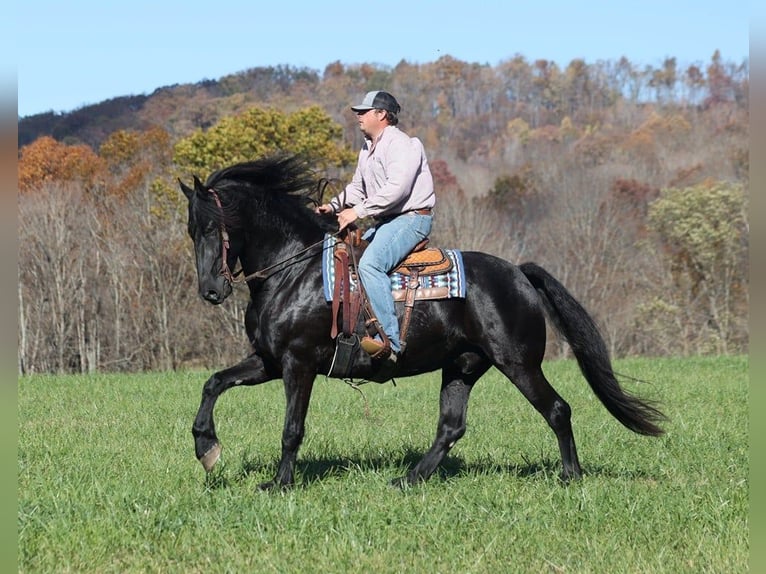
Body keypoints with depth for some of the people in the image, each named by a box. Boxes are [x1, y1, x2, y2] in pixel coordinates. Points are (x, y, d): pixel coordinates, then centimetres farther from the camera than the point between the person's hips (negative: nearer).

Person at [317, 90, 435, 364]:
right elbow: (357, 187, 28)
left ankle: (389, 339, -36)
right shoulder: (368, 148, 19)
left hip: (411, 217, -11)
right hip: (386, 221, 11)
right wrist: (334, 205, 9)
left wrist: (358, 211, -25)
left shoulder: (401, 144, -13)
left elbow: (396, 189, -25)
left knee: (370, 263, -30)